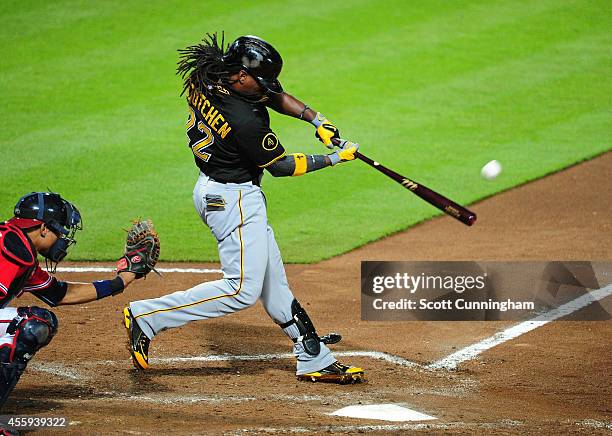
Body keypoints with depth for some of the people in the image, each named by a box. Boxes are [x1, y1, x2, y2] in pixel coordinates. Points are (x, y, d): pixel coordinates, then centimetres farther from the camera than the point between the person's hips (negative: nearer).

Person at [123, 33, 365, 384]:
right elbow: (281, 166, -14)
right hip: (233, 200, -10)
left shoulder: (203, 78, -6)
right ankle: (146, 317, -5)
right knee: (243, 289, -9)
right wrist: (335, 158, -5)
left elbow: (275, 96, 7)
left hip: (213, 189, 10)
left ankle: (315, 360, 19)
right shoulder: (245, 121, -30)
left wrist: (318, 121, -1)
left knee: (273, 281, 13)